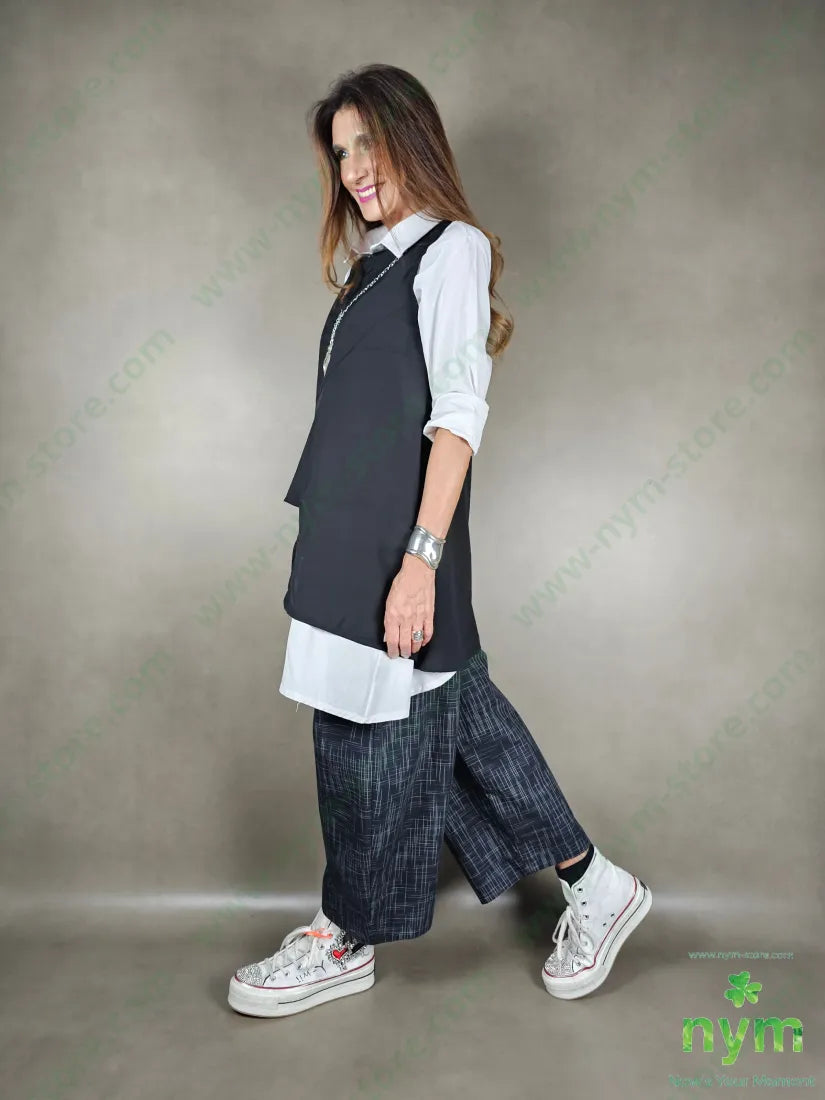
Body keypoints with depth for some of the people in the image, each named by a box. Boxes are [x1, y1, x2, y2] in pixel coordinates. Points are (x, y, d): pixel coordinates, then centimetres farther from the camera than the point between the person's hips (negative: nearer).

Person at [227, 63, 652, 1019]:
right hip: (347, 540, 9)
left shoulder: (451, 248, -3)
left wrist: (422, 556, -20)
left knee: (381, 725, 3)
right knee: (447, 715, 12)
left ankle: (347, 939, 23)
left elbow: (458, 413, -13)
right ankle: (590, 882, 26)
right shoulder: (374, 263, 21)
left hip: (398, 542, -9)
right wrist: (337, 552, 17)